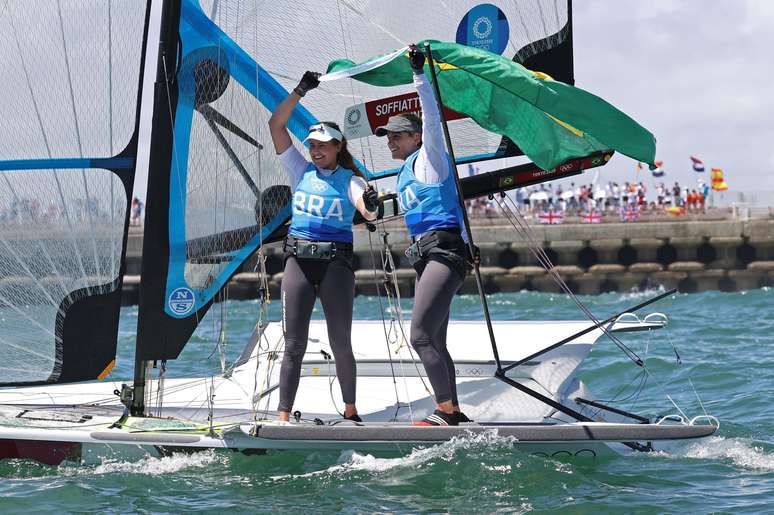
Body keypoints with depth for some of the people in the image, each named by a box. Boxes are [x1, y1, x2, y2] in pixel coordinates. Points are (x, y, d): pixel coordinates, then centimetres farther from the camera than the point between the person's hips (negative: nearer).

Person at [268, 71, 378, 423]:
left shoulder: (350, 180, 4)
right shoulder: (301, 170, 11)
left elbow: (368, 213, -14)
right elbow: (276, 125, 7)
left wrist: (371, 206, -37)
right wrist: (300, 91, 1)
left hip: (336, 262, -2)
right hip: (298, 261, 2)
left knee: (340, 342, 1)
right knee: (294, 344, -2)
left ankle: (350, 411, 15)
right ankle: (283, 416, -4)